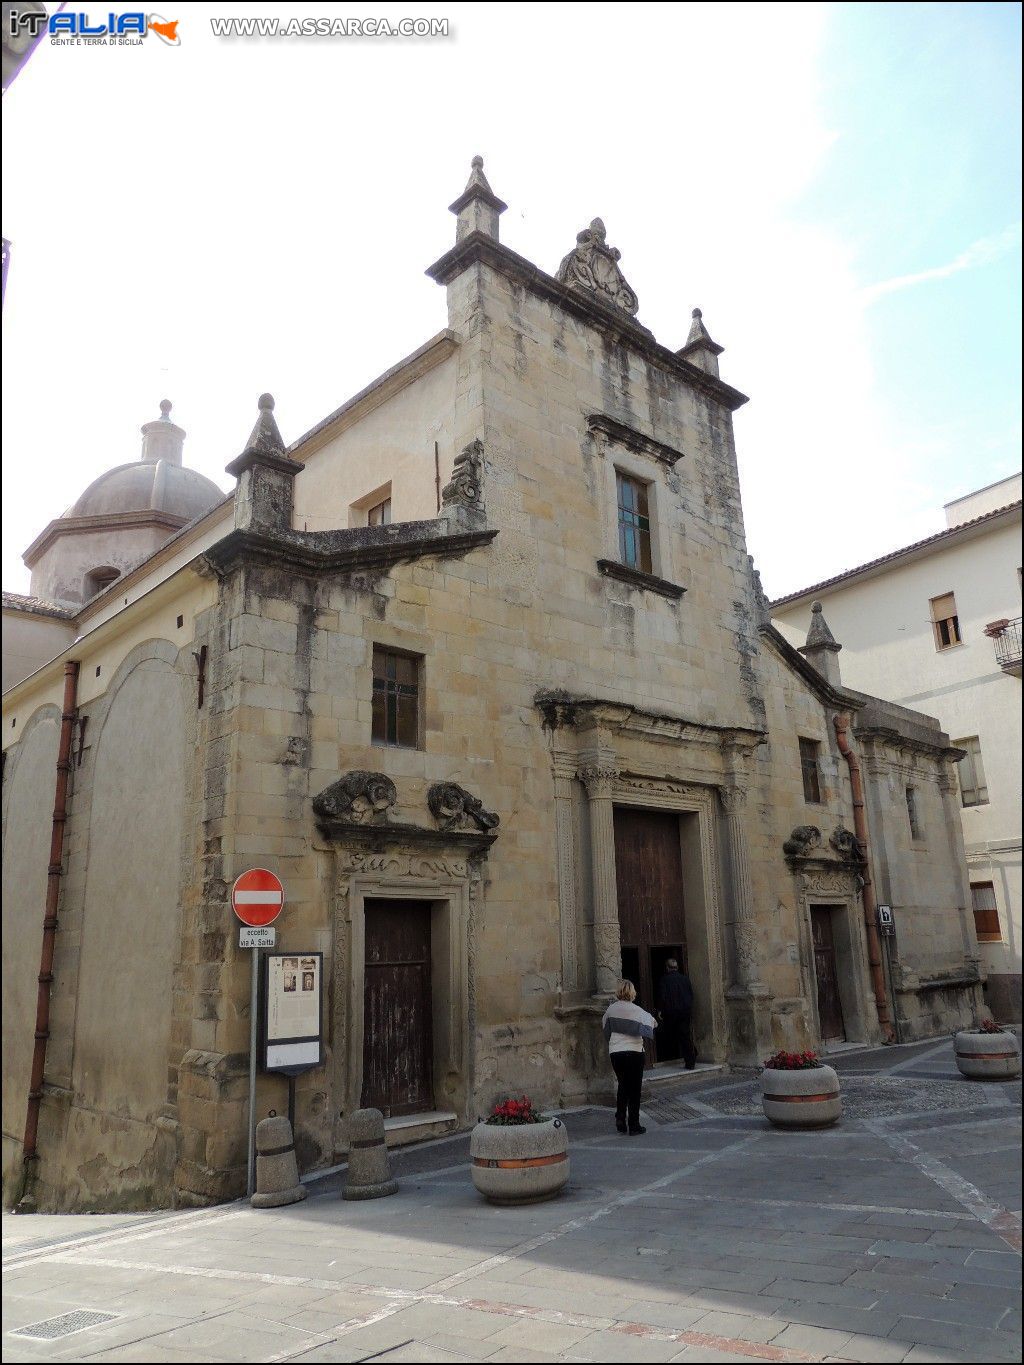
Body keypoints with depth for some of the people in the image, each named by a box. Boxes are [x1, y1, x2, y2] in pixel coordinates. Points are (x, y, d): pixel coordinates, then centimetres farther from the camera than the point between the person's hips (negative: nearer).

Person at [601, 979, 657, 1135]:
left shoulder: (611, 1008, 2)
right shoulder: (636, 1010, -10)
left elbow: (604, 1024, 16)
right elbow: (653, 1023, -9)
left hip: (615, 1052, 4)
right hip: (634, 1051, -4)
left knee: (622, 1085, 20)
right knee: (634, 1089, 5)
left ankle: (620, 1119, 13)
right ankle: (633, 1126, 7)